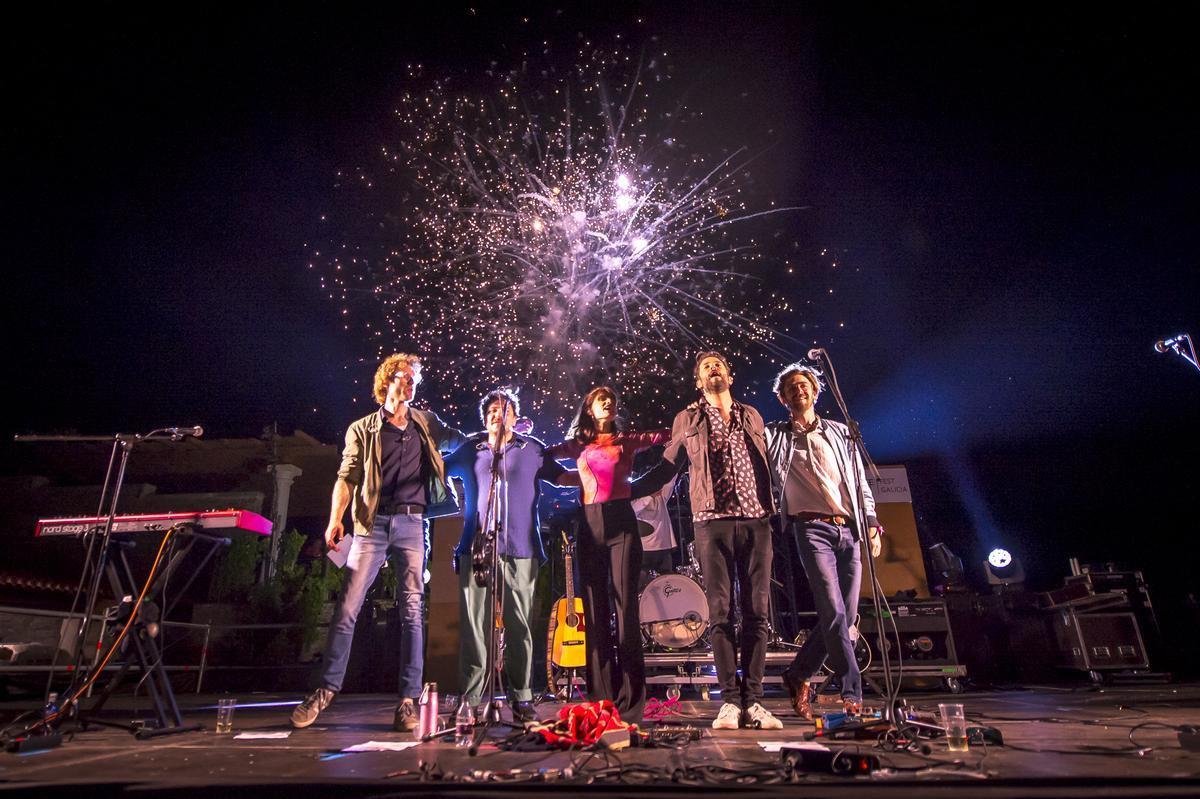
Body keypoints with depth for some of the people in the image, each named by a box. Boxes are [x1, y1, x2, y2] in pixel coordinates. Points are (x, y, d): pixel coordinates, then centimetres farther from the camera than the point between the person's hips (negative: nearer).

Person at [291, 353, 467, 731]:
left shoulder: (426, 424, 14)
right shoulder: (362, 430, 8)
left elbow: (462, 442, 24)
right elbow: (346, 478, 3)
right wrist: (335, 519, -11)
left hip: (412, 524, 1)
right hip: (373, 524, -1)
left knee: (412, 611, 0)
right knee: (347, 607, -2)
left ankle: (408, 700, 5)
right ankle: (327, 689, 14)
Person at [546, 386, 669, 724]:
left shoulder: (627, 440, 13)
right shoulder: (579, 444, 16)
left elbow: (666, 435, 11)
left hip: (621, 522, -2)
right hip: (590, 525, 2)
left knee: (625, 608, -5)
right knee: (595, 611, 3)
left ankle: (630, 703, 0)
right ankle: (600, 701, 11)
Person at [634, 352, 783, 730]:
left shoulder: (752, 416, 18)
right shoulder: (688, 419, 11)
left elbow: (767, 466, 21)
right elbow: (667, 467, 13)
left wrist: (777, 508, 15)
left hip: (756, 521, 2)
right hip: (713, 522, -2)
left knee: (756, 613, 1)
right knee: (721, 613, -2)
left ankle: (753, 700, 8)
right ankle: (730, 700, 6)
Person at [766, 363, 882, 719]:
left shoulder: (841, 433, 17)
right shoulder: (775, 436, 9)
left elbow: (861, 482, 16)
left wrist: (871, 523, 9)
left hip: (850, 530, 4)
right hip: (813, 529, -4)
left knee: (846, 616, 4)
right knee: (834, 612, -14)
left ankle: (799, 675, 22)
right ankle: (853, 694, -3)